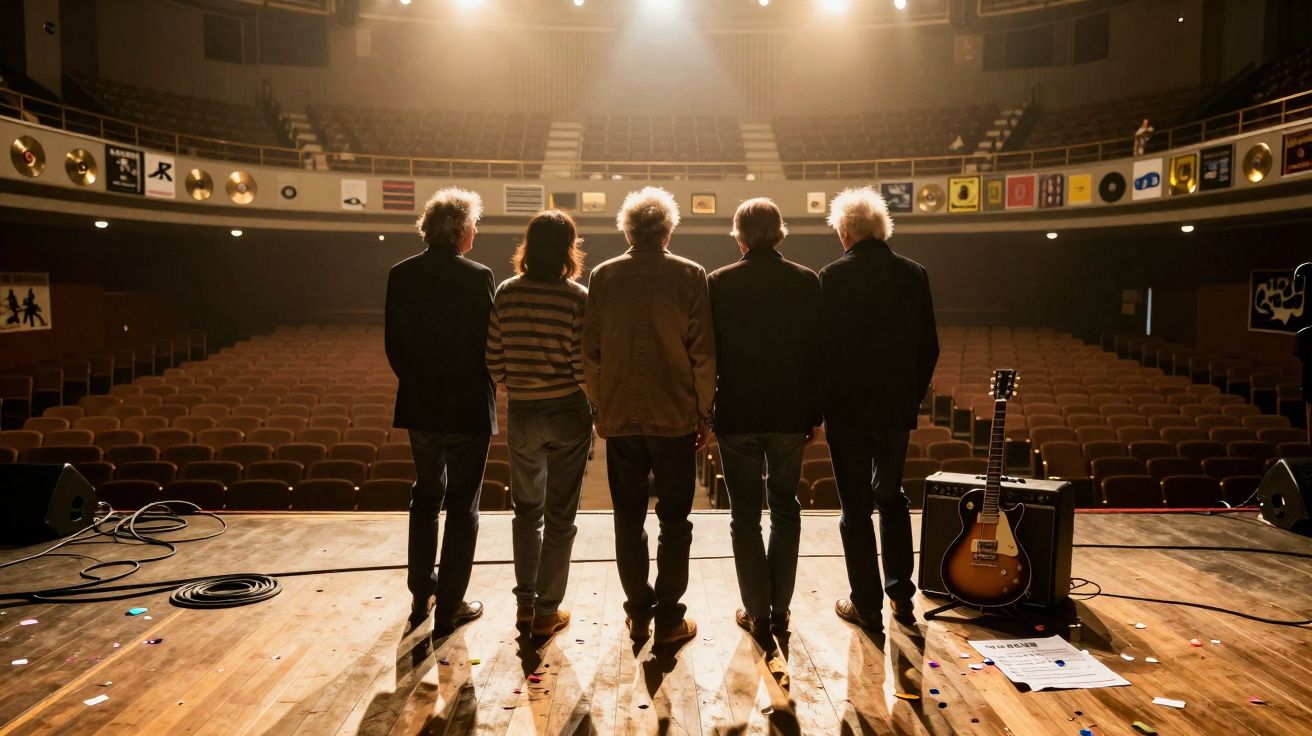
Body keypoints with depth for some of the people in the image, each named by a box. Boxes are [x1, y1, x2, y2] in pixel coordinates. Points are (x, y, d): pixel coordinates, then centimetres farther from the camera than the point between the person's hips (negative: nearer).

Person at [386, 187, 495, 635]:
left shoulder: (401, 275, -1)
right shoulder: (476, 277, -16)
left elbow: (393, 345, 3)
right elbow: (489, 343, -13)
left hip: (419, 406, 5)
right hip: (468, 408, -5)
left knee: (426, 496, 21)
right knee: (462, 507, 8)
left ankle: (421, 594, 28)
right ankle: (450, 608, 14)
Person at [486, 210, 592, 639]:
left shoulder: (506, 294, -3)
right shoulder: (577, 298, -13)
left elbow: (494, 361, 0)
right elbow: (583, 367, -14)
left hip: (521, 414, 3)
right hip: (568, 414, -3)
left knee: (527, 510, 20)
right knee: (560, 516, 9)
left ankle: (525, 604, 25)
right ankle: (547, 612, 17)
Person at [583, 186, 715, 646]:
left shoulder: (603, 276, 0)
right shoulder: (689, 276, -5)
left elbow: (591, 353, 3)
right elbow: (703, 354, -5)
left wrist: (600, 410, 13)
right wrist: (704, 413, 4)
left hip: (620, 418, 2)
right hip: (675, 418, -2)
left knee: (629, 522, 13)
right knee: (674, 523, 9)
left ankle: (638, 616, 21)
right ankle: (669, 620, 15)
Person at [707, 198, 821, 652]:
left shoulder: (720, 284, -8)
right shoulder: (807, 282, -3)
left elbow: (708, 353, -5)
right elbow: (819, 352, -1)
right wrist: (815, 415, 8)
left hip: (736, 417, -2)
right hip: (790, 416, 2)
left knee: (745, 515, 10)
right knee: (785, 510, 16)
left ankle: (758, 613, 13)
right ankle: (780, 610, 20)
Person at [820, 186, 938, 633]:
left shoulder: (834, 277, -12)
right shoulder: (914, 275, 1)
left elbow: (822, 345, -11)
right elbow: (930, 347, 5)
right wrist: (912, 398, 15)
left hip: (847, 410, -4)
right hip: (897, 409, 4)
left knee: (856, 507, 6)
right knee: (891, 497, 21)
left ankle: (867, 605, 14)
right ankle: (901, 594, 23)